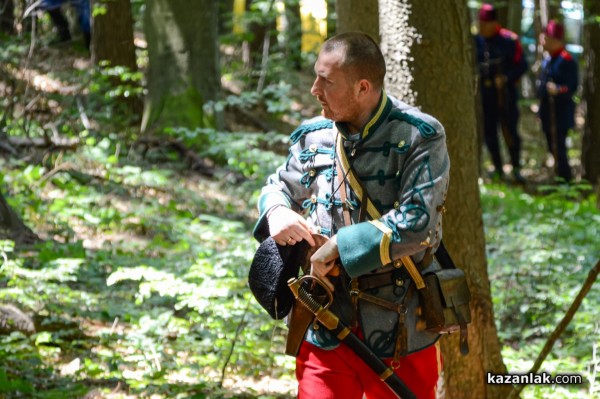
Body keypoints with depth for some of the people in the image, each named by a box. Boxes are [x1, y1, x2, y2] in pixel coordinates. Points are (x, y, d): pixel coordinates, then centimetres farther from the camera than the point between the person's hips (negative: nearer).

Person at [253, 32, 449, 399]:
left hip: (401, 334, -3)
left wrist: (337, 248, -19)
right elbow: (278, 186, 21)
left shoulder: (420, 138, -12)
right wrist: (276, 211, -4)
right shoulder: (313, 137, 4)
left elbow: (415, 223, -21)